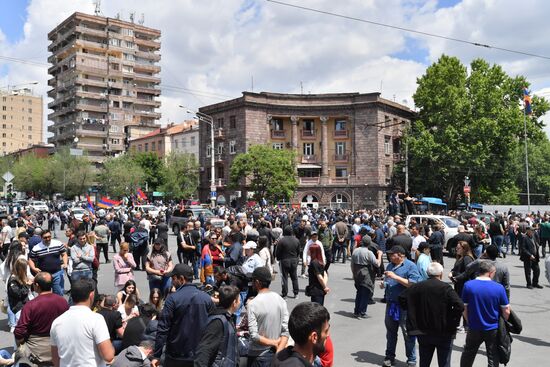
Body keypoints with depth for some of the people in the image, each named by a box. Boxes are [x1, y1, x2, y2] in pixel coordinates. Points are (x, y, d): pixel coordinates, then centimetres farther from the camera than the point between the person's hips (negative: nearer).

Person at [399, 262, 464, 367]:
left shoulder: (417, 286, -1)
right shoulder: (445, 288, -12)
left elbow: (402, 298, 1)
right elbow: (459, 306, -22)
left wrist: (414, 313, 10)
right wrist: (453, 323, -9)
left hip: (422, 333, 3)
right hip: (444, 333, -3)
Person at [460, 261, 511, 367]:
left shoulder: (468, 285, -10)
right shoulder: (499, 288, -12)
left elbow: (464, 309, -4)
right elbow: (506, 312, -8)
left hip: (474, 329, 1)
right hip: (493, 329, -1)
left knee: (467, 356, 19)